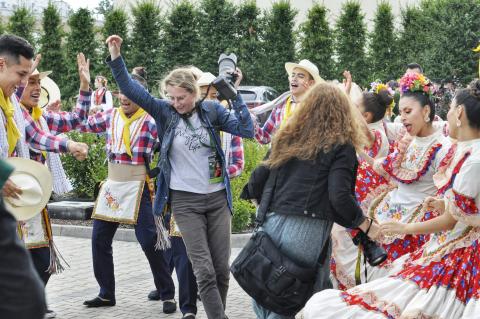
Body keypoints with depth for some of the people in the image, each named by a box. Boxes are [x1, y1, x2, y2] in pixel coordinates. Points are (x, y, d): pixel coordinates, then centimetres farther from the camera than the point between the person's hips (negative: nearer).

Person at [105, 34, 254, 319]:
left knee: (222, 269, 6)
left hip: (218, 198, 2)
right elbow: (131, 90, -10)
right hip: (185, 201, -2)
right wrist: (116, 57, -21)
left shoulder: (211, 110, 0)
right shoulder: (165, 112, -3)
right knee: (204, 271, -6)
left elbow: (247, 130, -8)